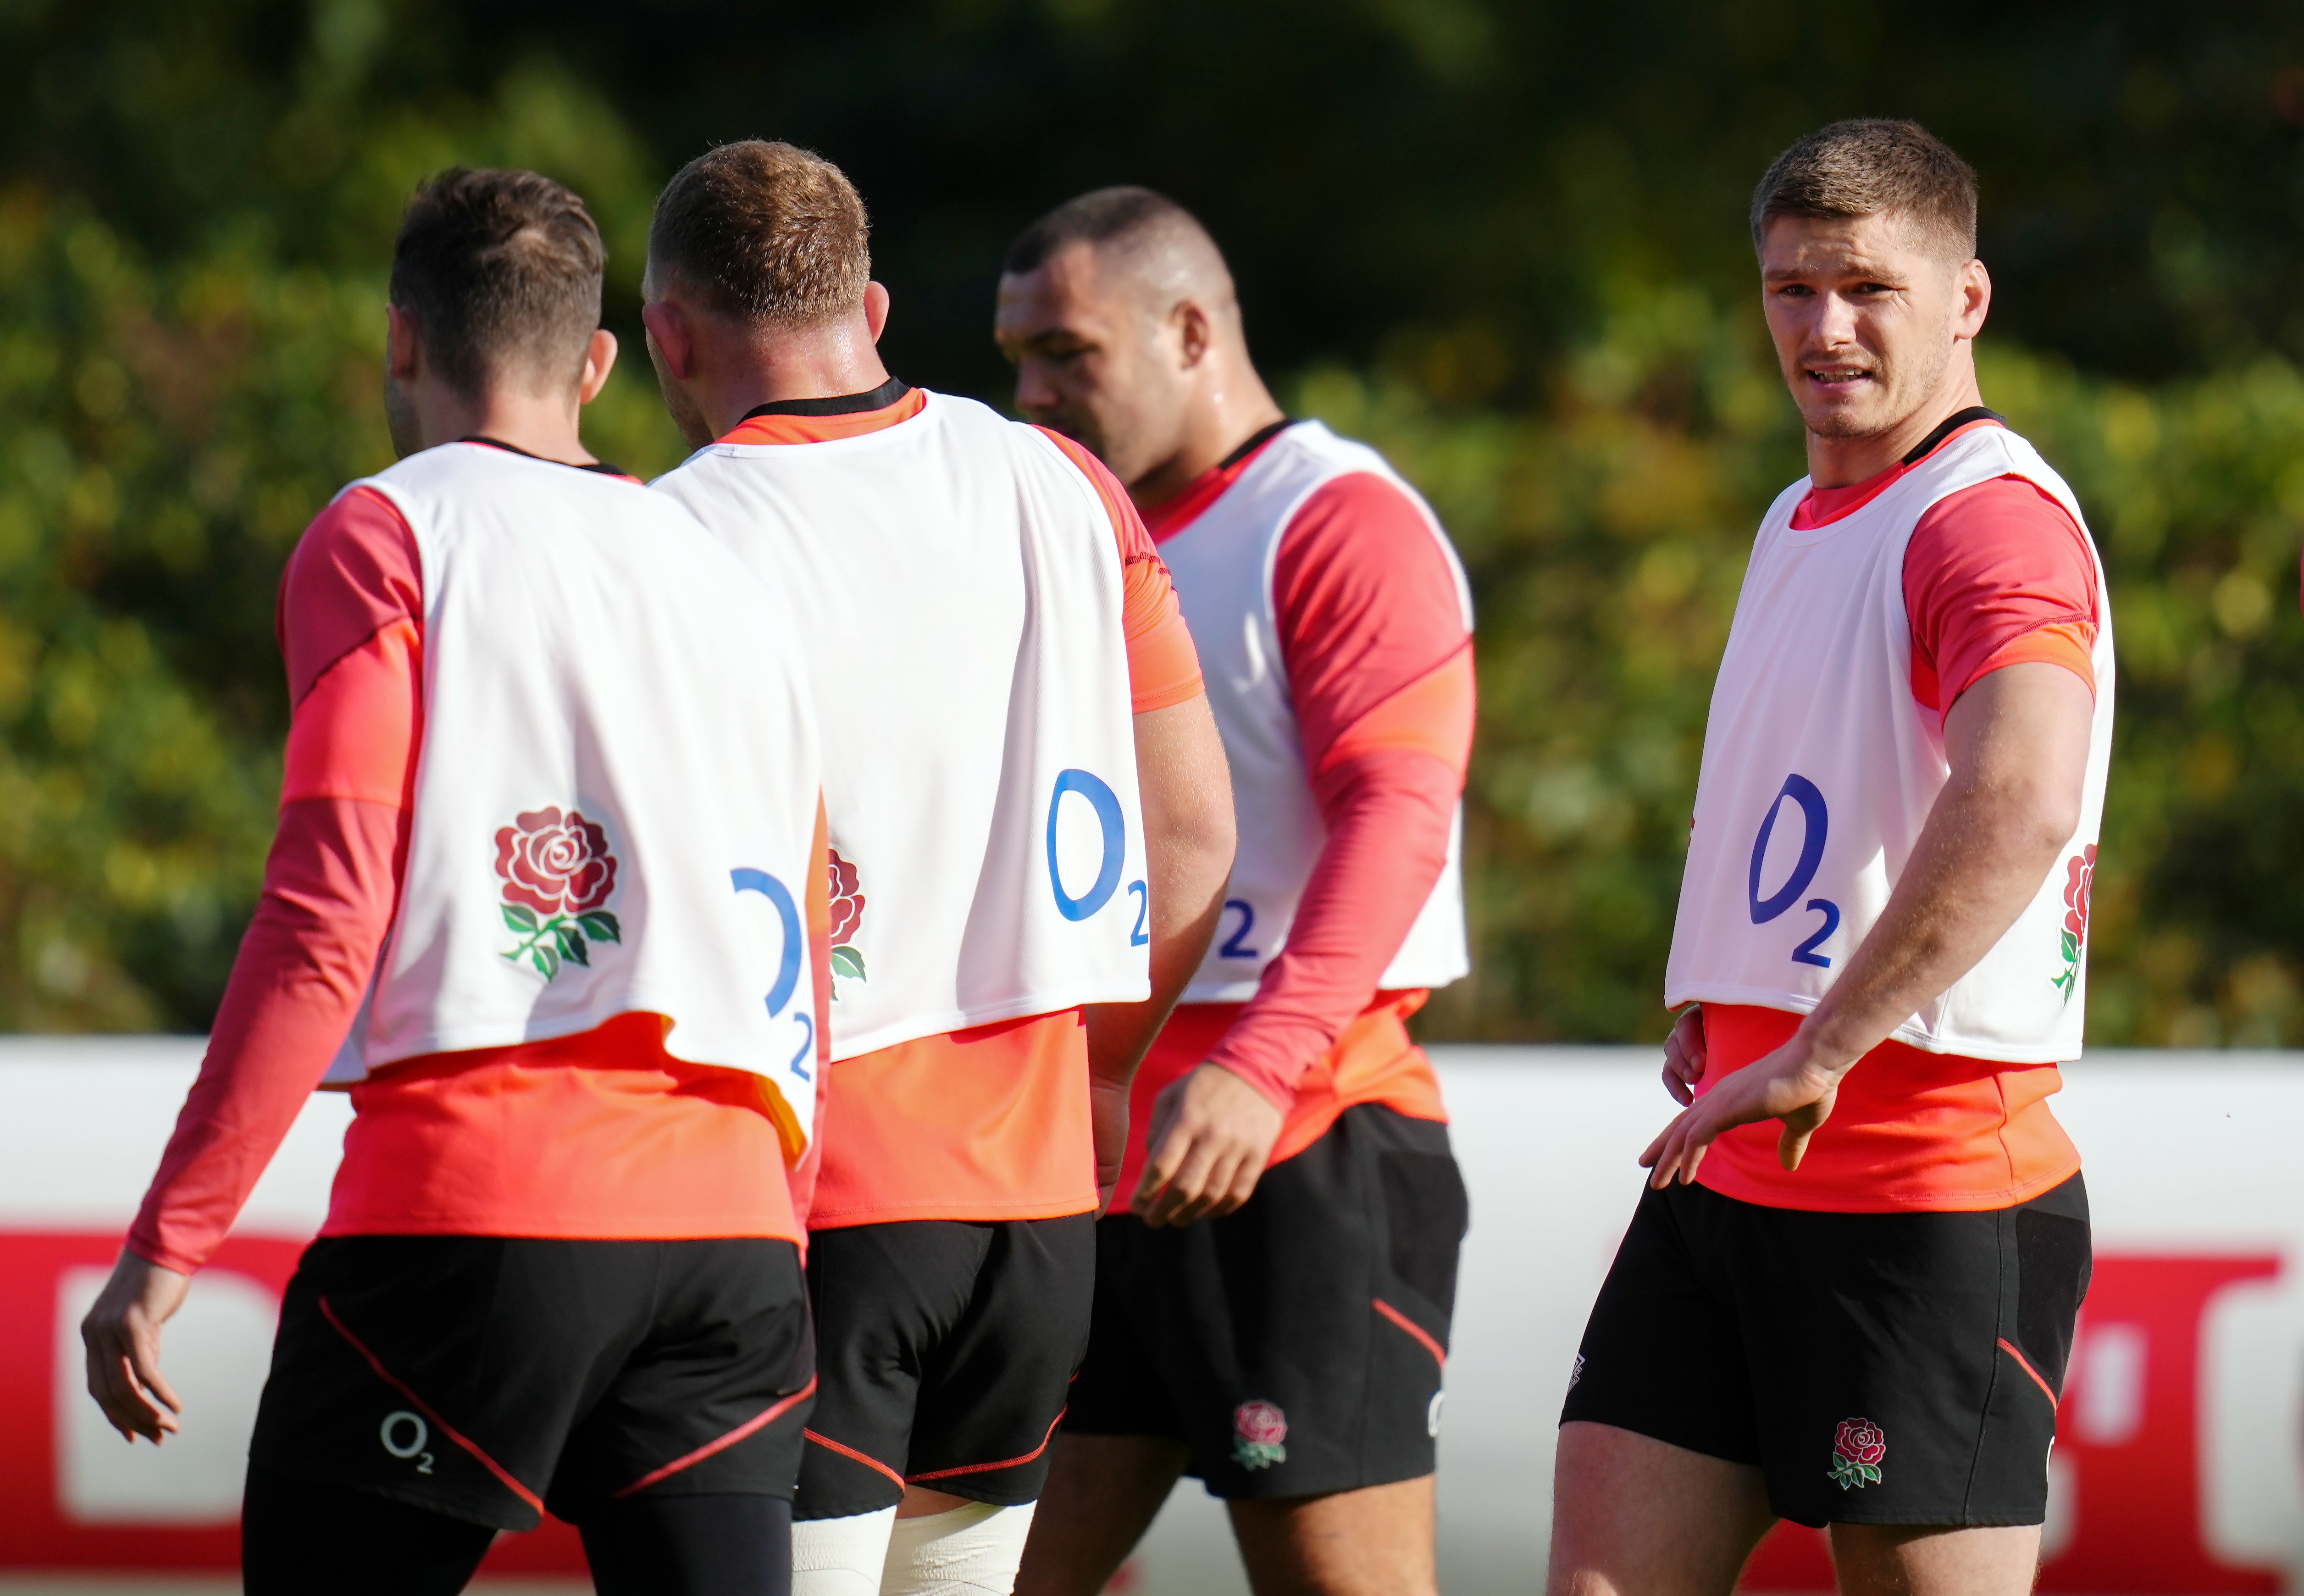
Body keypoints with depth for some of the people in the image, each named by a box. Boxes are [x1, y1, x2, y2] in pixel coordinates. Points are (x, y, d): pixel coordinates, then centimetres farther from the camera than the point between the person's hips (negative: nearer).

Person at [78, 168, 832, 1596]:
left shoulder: (385, 536, 1)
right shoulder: (736, 580, 19)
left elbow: (329, 917, -9)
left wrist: (166, 1245, -9)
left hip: (465, 1211, -5)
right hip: (733, 1232, 5)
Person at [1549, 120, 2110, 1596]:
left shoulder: (1994, 519, -14)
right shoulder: (1800, 521, 17)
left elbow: (2019, 811, -32)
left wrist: (1819, 1056, -31)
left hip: (1927, 1205, -9)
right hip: (1727, 1182, 9)